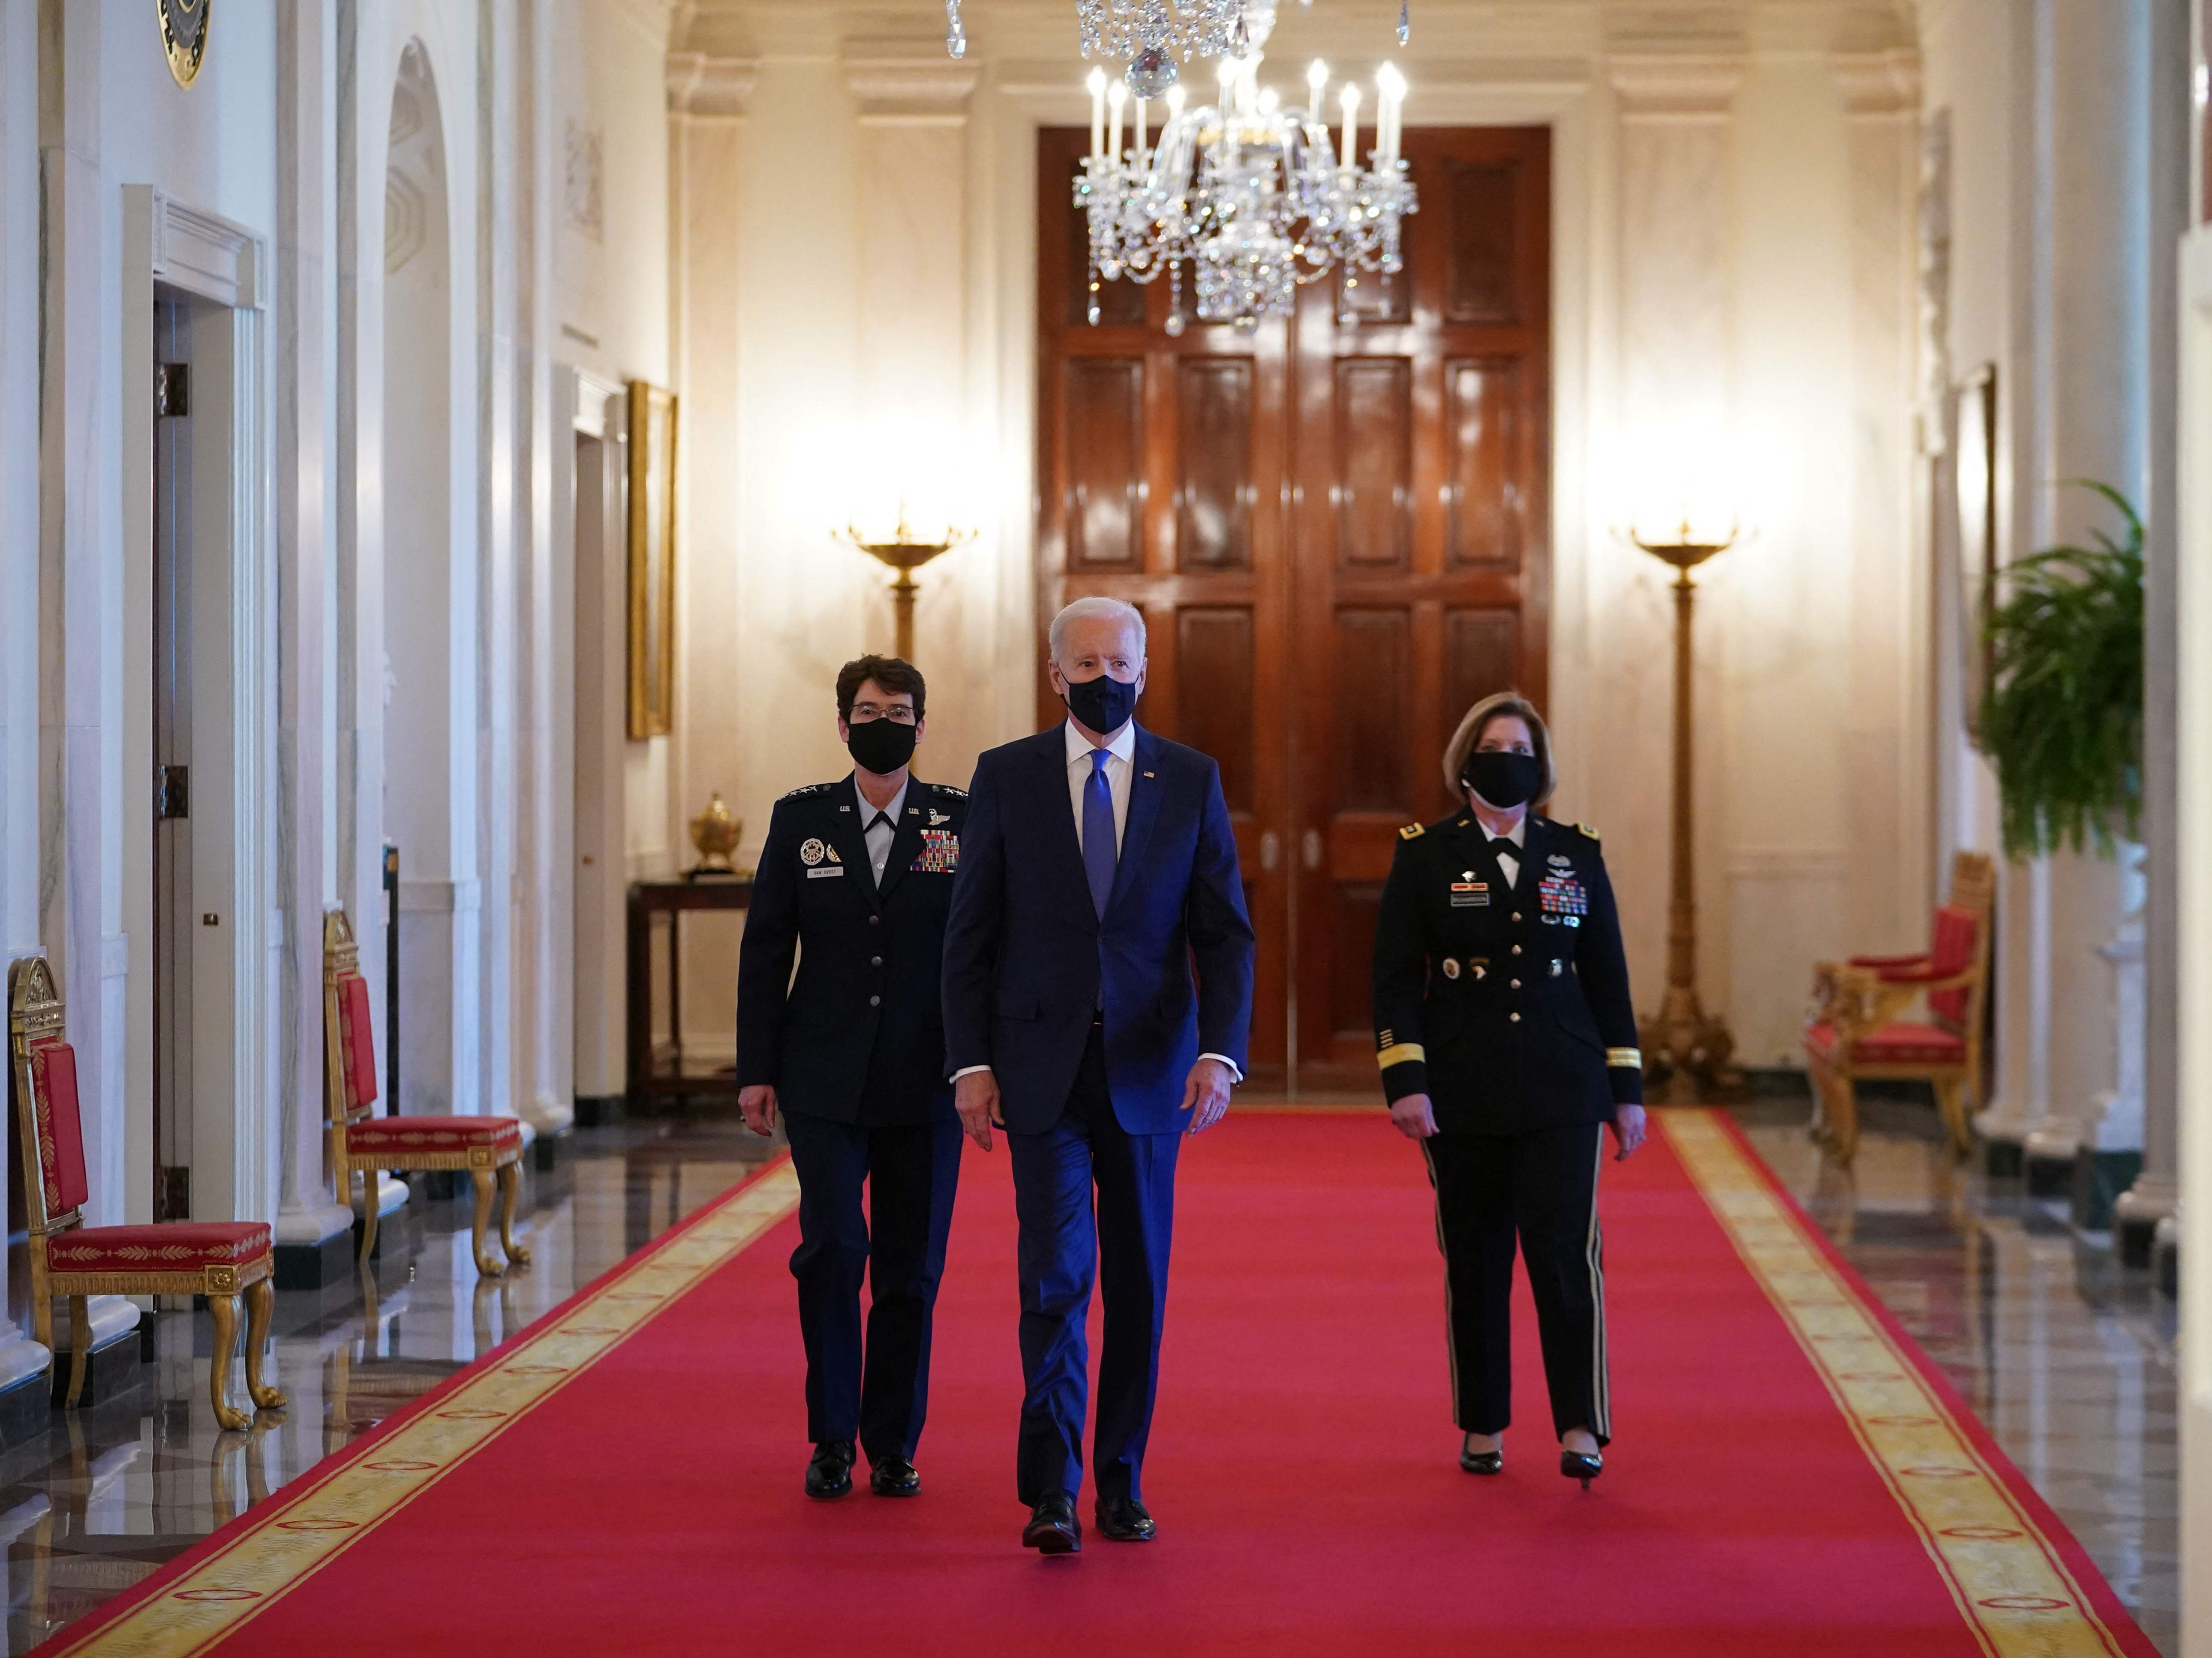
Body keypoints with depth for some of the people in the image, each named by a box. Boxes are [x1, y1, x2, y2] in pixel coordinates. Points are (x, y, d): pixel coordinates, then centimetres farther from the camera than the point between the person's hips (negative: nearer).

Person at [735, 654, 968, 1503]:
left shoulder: (963, 821, 3)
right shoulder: (801, 819, 5)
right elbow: (765, 950, 6)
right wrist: (757, 1069, 2)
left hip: (925, 1084, 0)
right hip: (826, 1081, 0)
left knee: (911, 1270, 4)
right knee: (832, 1248, -12)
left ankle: (893, 1447, 16)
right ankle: (832, 1437, 3)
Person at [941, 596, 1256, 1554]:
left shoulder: (1191, 781, 4)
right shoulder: (1006, 777, 2)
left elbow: (1226, 934, 2)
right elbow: (970, 936, 3)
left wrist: (1221, 1051, -11)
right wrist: (970, 1062, -4)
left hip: (1148, 1069, 2)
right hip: (1041, 1066, -1)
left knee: (1139, 1280, 7)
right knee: (1056, 1271, -9)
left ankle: (1121, 1480, 17)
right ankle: (1052, 1491, -7)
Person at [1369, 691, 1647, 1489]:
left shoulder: (1576, 854, 9)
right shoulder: (1425, 854, 3)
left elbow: (1607, 973, 10)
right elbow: (1395, 975, 0)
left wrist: (1626, 1088, 7)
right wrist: (1404, 1080, -10)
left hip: (1560, 1091, 1)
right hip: (1462, 1093, 0)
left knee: (1566, 1251, -9)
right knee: (1474, 1260, 4)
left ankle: (1580, 1427, -8)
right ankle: (1482, 1426, 15)